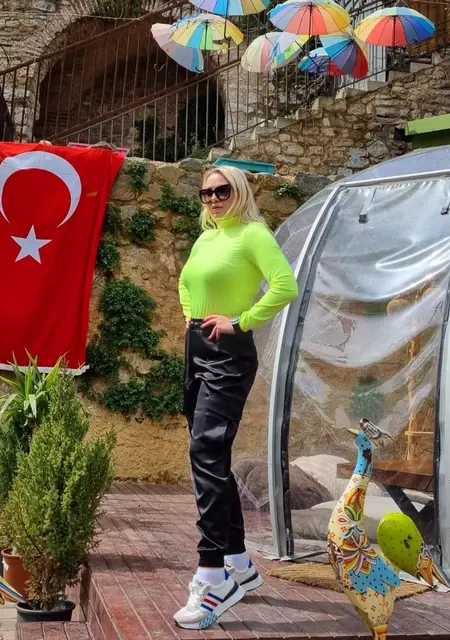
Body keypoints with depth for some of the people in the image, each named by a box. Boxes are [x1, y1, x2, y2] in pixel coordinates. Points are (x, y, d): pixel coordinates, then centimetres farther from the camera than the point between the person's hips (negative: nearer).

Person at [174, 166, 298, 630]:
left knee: (207, 453, -18)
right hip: (196, 351, 9)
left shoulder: (252, 234, -8)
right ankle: (239, 565, 22)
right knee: (211, 457, 10)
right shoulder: (205, 239, 16)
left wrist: (240, 322, -18)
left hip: (229, 355, -9)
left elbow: (285, 286, -23)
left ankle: (213, 576, -14)